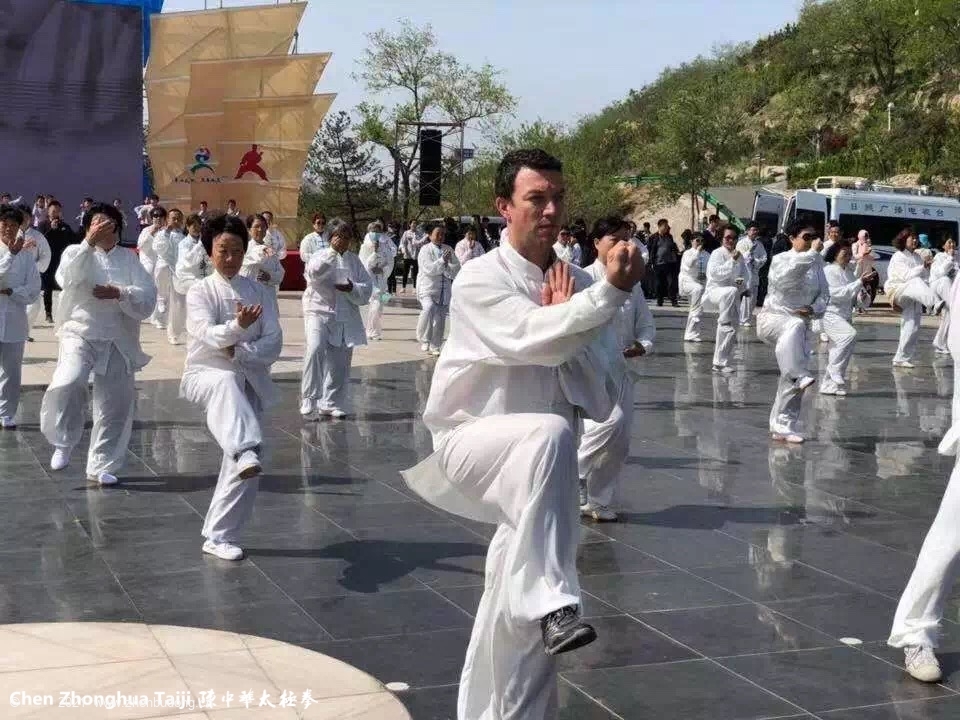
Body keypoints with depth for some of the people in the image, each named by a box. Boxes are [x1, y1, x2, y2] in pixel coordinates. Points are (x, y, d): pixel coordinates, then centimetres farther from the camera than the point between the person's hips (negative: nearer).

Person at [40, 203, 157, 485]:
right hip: (81, 334, -2)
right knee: (67, 385, -28)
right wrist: (89, 243, -25)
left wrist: (119, 293, -19)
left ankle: (101, 466, 22)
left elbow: (148, 298, -2)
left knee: (116, 407, 4)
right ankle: (64, 442, -2)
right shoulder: (76, 252, 5)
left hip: (118, 341, 3)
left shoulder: (129, 258, 8)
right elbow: (66, 278, -18)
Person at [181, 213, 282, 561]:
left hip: (249, 381, 4)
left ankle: (220, 536, 9)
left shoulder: (261, 292, 7)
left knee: (243, 466, -3)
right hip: (206, 374, -4)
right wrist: (237, 326, -38)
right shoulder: (200, 291, -1)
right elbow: (206, 335, -19)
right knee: (227, 383, -42)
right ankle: (246, 452, -61)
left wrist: (239, 353, -18)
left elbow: (273, 344, -2)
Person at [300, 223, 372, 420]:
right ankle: (309, 400, -20)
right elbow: (313, 273, -18)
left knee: (340, 363, 6)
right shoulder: (321, 255, 3)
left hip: (346, 318, 4)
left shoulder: (354, 260, 12)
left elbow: (367, 287, 7)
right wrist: (332, 252, -22)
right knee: (315, 350, -26)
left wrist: (352, 288, -13)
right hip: (319, 312, -4)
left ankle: (332, 403, 21)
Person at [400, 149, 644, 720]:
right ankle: (551, 602, -39)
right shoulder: (481, 280, -11)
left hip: (536, 470, 5)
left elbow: (600, 402, 0)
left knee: (520, 612, 5)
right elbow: (532, 340, -31)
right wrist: (613, 292, -33)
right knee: (547, 436, -38)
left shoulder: (577, 287, 4)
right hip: (475, 443, -5)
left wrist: (565, 326, -14)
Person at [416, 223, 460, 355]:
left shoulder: (448, 249, 13)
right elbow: (428, 269, -15)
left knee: (440, 319, 7)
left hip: (444, 291, 5)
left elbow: (457, 269, 10)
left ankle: (435, 347, 21)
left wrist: (448, 267, -10)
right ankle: (424, 340, -17)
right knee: (429, 308, -30)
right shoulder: (425, 250, -3)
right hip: (428, 289, -5)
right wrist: (442, 260, -24)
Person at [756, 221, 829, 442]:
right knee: (794, 326, -42)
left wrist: (814, 309, -12)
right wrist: (812, 254, -32)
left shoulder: (816, 264, 9)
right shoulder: (781, 259, -5)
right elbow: (783, 279, -28)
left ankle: (783, 425, 11)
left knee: (793, 380, 0)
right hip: (773, 317, -5)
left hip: (800, 323, 5)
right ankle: (798, 375, -54)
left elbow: (824, 293, 11)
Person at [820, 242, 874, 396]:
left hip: (845, 316, 8)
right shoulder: (828, 271, -9)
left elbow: (859, 300, 16)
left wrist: (863, 298, -8)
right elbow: (838, 293, -21)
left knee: (839, 351, 8)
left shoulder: (850, 273, 14)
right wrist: (860, 282, -23)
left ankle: (828, 385, 20)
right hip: (830, 315, -8)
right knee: (850, 334, -32)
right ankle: (836, 371, -22)